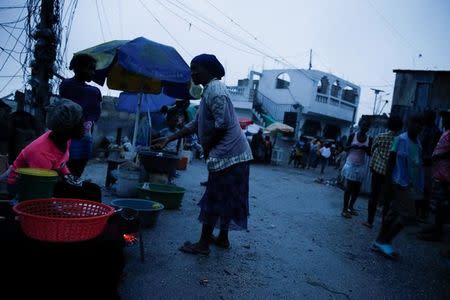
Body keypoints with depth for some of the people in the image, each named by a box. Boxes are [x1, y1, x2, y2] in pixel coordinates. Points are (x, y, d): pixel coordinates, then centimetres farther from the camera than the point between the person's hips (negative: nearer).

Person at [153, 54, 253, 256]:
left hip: (226, 155, -10)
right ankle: (222, 238, 28)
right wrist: (169, 139, 17)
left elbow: (222, 124, -23)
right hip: (233, 155, 10)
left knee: (214, 199, -3)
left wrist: (207, 147, -10)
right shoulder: (210, 90, 19)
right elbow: (195, 125, 21)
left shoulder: (215, 90, -13)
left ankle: (203, 244, 7)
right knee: (224, 199, 16)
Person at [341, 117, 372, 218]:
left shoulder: (369, 139, 2)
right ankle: (345, 209, 2)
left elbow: (370, 153, 4)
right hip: (351, 164, -3)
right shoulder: (353, 136, -4)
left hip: (361, 166, 3)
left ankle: (351, 207, 24)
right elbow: (346, 148, 2)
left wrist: (366, 148, -16)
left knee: (357, 189, 8)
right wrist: (352, 146, -18)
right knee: (349, 188, -4)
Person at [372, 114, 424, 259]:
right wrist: (388, 181, -14)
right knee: (406, 213, -10)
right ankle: (385, 241, 0)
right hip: (401, 183, -7)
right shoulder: (401, 139, -8)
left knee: (394, 213, 9)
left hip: (411, 184, 7)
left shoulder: (418, 142, 13)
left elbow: (418, 163, 15)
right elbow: (391, 160, -10)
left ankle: (380, 242, 15)